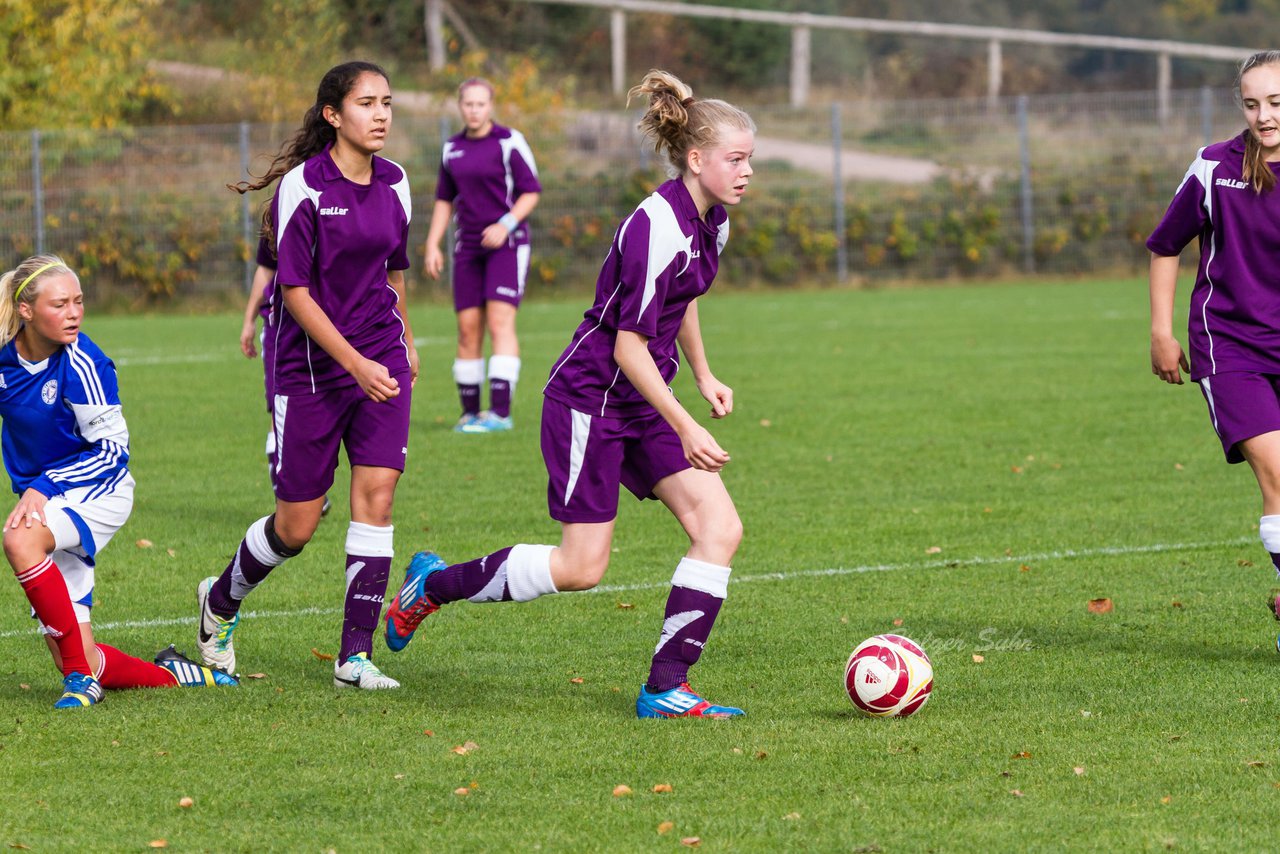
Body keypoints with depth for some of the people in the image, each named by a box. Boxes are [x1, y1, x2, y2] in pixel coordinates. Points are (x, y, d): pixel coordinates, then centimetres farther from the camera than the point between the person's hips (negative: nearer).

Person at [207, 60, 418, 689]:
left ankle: (355, 656, -6)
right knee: (296, 525, 2)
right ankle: (221, 601, 31)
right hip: (309, 368, -4)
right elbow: (295, 290, -14)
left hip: (380, 362, 5)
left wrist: (404, 345, 28)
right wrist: (355, 363, -20)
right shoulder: (303, 185, -14)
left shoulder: (393, 183, 5)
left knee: (376, 492, -11)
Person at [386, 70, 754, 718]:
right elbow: (628, 344, -24)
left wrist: (703, 376, 30)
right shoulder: (658, 228, -24)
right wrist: (685, 428, -25)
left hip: (641, 402, 9)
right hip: (589, 398, -9)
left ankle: (665, 688, -2)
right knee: (582, 567, -6)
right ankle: (434, 583, 16)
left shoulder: (711, 220, 5)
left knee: (719, 526, -5)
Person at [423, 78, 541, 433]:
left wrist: (506, 224, -20)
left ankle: (500, 410, -20)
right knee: (468, 328, 1)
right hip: (469, 248, 5)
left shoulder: (509, 142, -5)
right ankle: (470, 413, 7)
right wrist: (432, 245, 8)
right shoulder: (453, 149, 11)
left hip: (507, 243, -5)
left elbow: (531, 192, -6)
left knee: (500, 321, -15)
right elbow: (444, 200, 17)